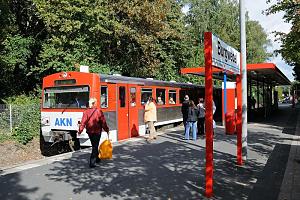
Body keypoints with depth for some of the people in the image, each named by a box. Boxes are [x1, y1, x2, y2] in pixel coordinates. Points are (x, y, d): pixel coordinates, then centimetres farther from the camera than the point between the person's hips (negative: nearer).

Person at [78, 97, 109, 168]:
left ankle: (97, 158, 37)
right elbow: (103, 122, -8)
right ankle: (92, 163, -5)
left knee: (94, 145, 22)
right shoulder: (98, 111, -12)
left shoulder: (86, 112, -3)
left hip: (89, 132, 4)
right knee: (95, 146, 1)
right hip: (97, 132, -4)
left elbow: (83, 122, -6)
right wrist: (107, 130, 1)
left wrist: (80, 130, 1)